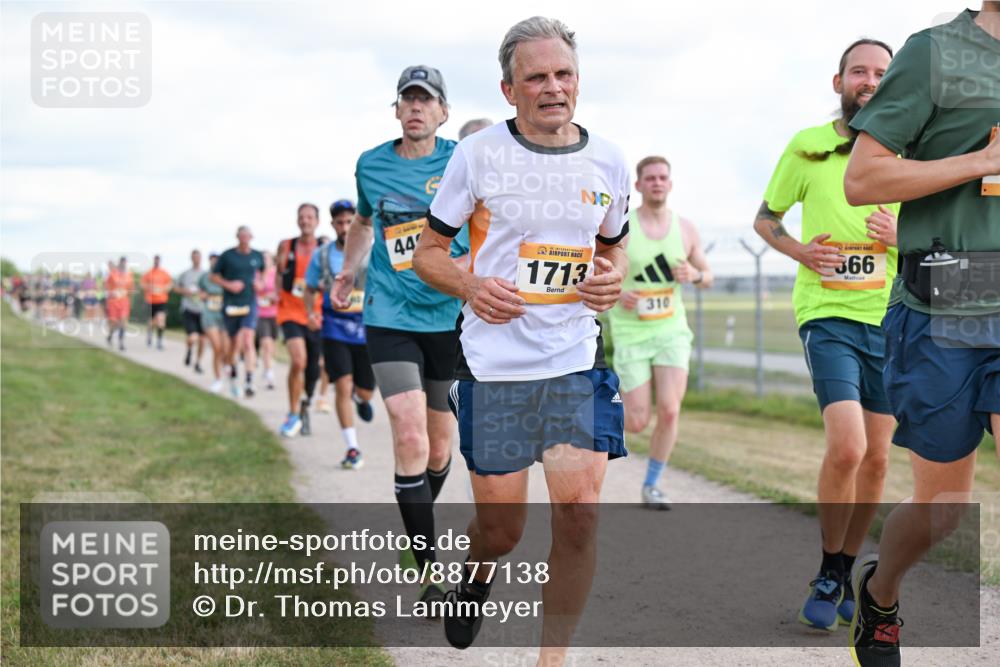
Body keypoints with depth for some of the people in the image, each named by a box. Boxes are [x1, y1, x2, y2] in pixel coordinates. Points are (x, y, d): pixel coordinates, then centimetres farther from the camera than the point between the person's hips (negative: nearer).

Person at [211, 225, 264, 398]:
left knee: (248, 341, -15)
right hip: (230, 304, 0)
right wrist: (228, 285, -11)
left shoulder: (257, 256, 5)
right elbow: (213, 276, 5)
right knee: (235, 342, 9)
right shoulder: (227, 256, -1)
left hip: (250, 303, 0)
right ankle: (233, 373, 36)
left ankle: (249, 381, -20)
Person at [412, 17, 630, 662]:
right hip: (493, 365, -2)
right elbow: (429, 252, 4)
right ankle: (477, 578, 44)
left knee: (580, 512, -10)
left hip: (577, 364, 2)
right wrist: (471, 286, -16)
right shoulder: (477, 154, -4)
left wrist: (613, 278, -2)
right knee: (501, 527, 6)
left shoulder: (608, 162, 5)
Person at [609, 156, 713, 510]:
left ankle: (651, 485, 9)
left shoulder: (685, 228, 2)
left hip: (671, 331, 2)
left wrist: (695, 275, -11)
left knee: (669, 412, -12)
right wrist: (615, 293, -22)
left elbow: (708, 278, 12)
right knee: (637, 423, -5)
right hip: (631, 333, -2)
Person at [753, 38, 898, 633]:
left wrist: (903, 236, -10)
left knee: (877, 459, 7)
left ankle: (846, 575, 25)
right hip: (828, 315, -3)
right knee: (846, 448, -19)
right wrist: (802, 251, -9)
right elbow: (765, 219, 11)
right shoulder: (807, 147, 0)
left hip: (891, 319, 3)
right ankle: (828, 576, 2)